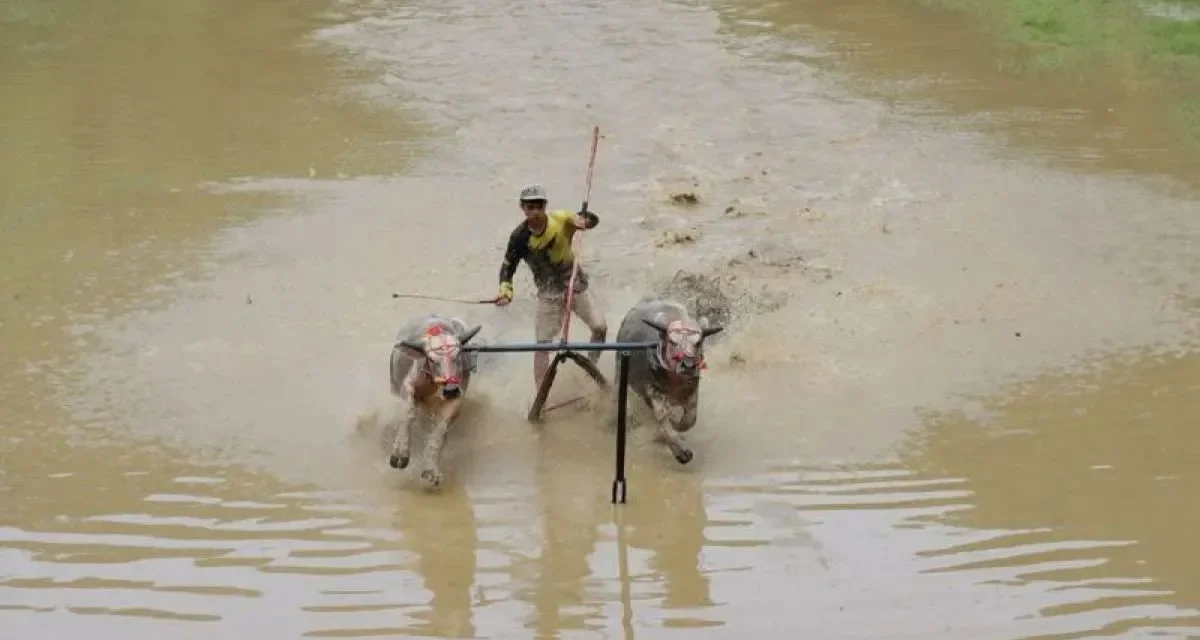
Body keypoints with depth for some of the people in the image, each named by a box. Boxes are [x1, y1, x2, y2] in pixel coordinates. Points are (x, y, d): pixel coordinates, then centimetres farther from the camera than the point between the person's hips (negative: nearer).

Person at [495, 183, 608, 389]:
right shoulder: (520, 237, -17)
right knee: (542, 345, -5)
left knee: (600, 327, -5)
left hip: (575, 284, 1)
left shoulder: (560, 219, -16)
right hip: (549, 292, -1)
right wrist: (505, 290, -24)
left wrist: (582, 220, -30)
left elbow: (593, 219, -6)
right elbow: (508, 265, -7)